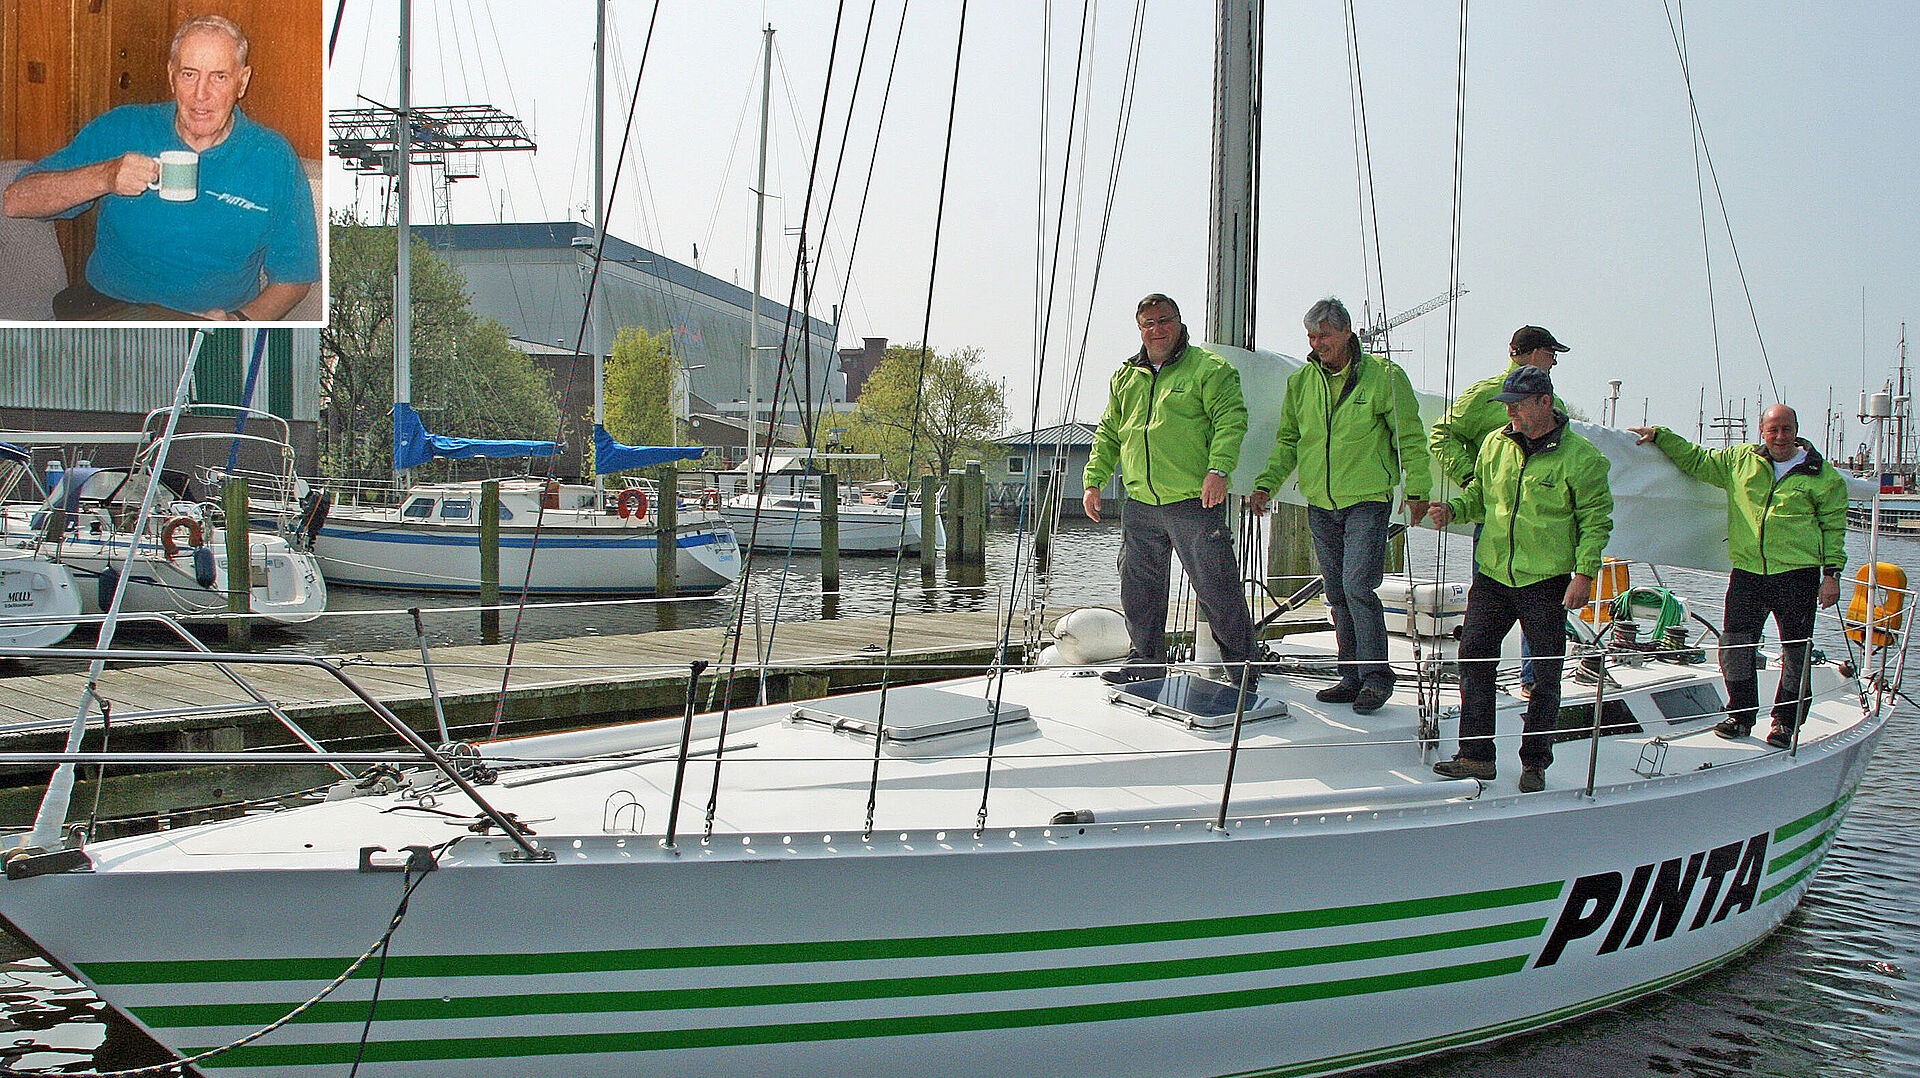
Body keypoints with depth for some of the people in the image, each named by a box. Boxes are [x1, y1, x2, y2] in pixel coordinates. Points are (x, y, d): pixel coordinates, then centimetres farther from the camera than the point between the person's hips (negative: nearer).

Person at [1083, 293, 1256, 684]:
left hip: (1195, 503, -6)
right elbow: (1108, 434, 23)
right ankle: (1146, 662, 24)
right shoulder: (1125, 377, 19)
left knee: (1216, 588, -4)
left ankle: (1241, 663, 9)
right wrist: (1094, 480, 13)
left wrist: (1219, 468, -22)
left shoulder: (1208, 368, 1)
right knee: (1138, 589, 10)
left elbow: (1231, 419, -9)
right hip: (1140, 506, 6)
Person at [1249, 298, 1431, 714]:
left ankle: (1376, 677, -3)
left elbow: (1409, 437, 0)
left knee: (1358, 588, -14)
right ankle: (1353, 676, 17)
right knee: (1338, 596, 8)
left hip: (1367, 501, -5)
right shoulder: (1300, 382, 8)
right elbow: (1288, 441, 13)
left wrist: (1417, 488, -2)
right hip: (1320, 507, 5)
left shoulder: (1383, 376, -5)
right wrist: (1266, 484, 2)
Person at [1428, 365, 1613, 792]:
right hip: (1492, 576, 4)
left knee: (1545, 675, 4)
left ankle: (1534, 762, 17)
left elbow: (1596, 519, -4)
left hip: (1547, 583, -4)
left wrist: (1584, 573, -12)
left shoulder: (1579, 456, -7)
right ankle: (1475, 756, 12)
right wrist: (1453, 509, -2)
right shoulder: (1496, 444, 6)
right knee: (1473, 658, 2)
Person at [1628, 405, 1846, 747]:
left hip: (1797, 574, -2)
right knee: (1734, 644, -2)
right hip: (1748, 571, 2)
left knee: (1796, 651, 2)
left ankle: (1786, 721, 16)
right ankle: (1741, 714, 14)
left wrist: (1832, 573, 0)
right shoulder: (1740, 461, 11)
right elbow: (1696, 460, 21)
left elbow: (1834, 527, 6)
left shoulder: (1823, 475, 4)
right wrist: (1658, 436, 14)